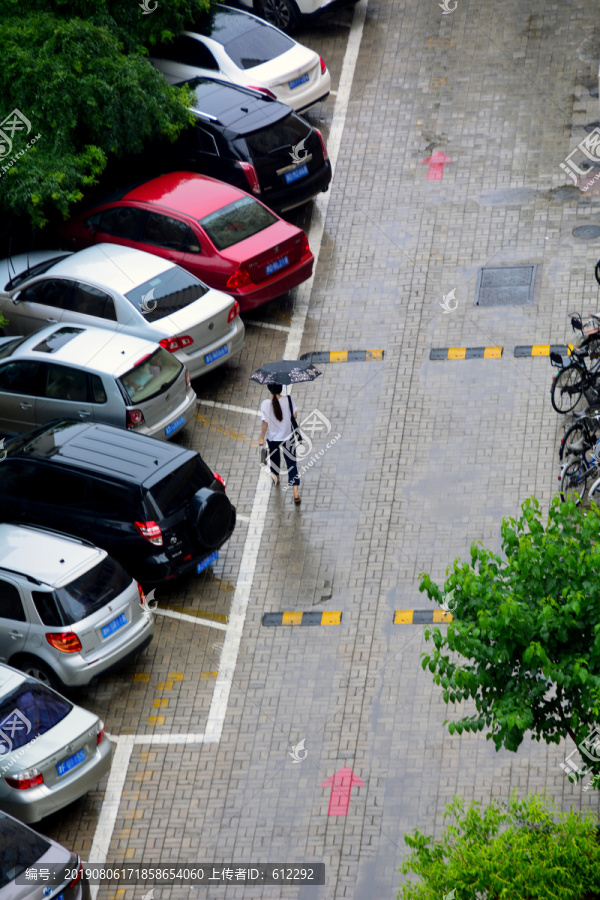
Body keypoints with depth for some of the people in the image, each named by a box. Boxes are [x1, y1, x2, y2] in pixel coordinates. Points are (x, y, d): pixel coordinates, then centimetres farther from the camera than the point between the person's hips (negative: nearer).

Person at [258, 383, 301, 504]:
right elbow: (294, 415, -6)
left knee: (274, 457, 29)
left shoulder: (265, 404, -22)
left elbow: (265, 423, -16)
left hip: (272, 438, 0)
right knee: (291, 463, 4)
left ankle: (276, 476, 56)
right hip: (288, 437, 0)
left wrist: (262, 438, -4)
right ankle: (295, 492, -5)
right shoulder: (288, 400, -19)